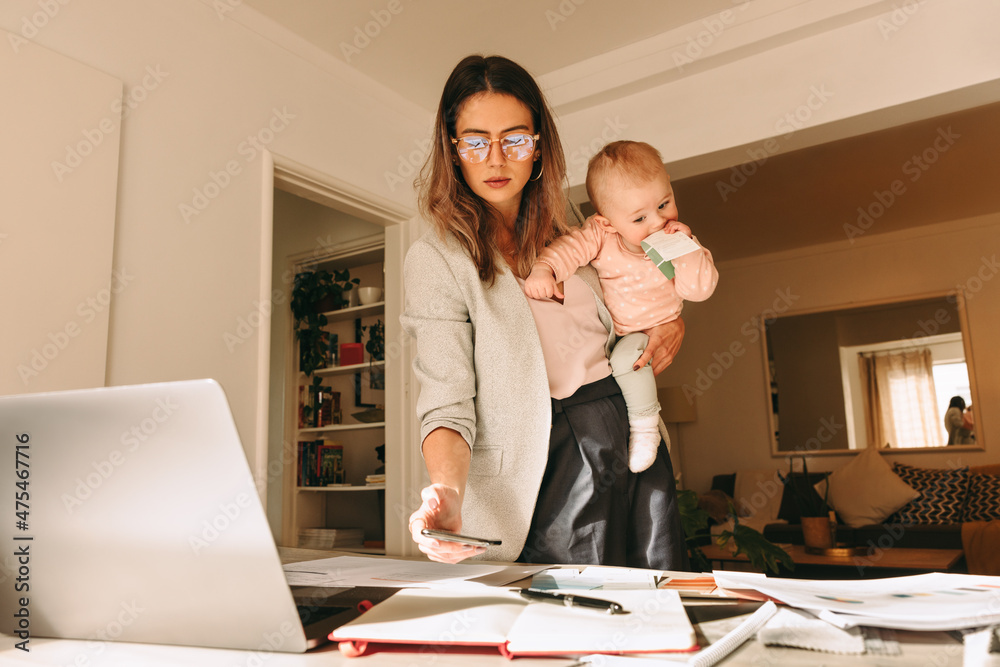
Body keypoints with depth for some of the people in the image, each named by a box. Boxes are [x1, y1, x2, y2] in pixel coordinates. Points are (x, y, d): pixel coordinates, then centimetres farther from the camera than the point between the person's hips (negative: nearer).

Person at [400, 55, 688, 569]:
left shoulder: (570, 238, 11)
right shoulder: (436, 259, -7)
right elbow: (447, 405, -15)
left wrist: (669, 325, 3)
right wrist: (447, 493, -34)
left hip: (636, 446, 6)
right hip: (550, 467, -5)